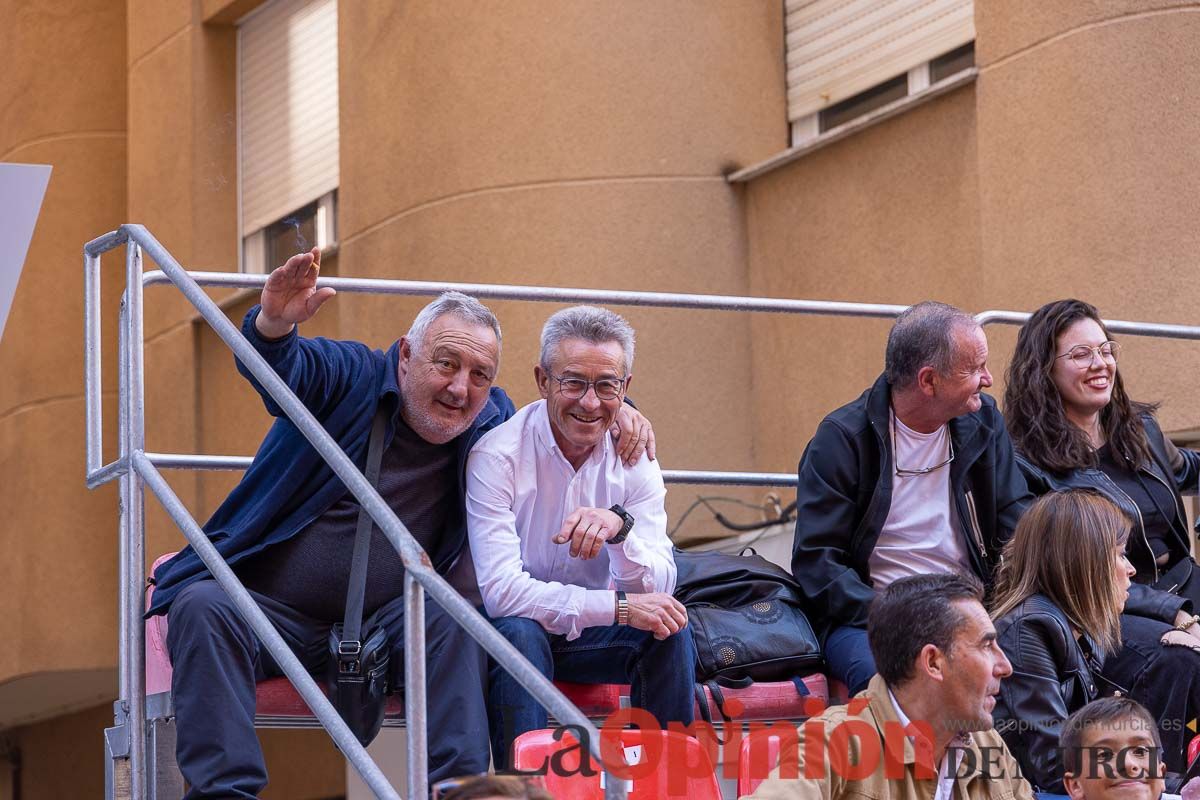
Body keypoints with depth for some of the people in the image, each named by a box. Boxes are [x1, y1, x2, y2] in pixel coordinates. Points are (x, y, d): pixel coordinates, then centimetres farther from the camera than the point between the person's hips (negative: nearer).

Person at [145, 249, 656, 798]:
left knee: (453, 621, -28)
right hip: (268, 607, -3)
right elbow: (279, 367, -27)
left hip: (383, 622, 3)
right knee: (202, 609, -33)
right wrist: (273, 325, -52)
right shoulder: (349, 376, -6)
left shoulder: (491, 420, 8)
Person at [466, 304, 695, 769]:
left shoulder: (634, 460, -5)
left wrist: (620, 527, -34)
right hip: (510, 625, -4)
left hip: (588, 633, 4)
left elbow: (656, 591, -13)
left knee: (669, 630, -22)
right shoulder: (498, 456, -20)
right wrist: (618, 606, -32)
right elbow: (500, 590, -29)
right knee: (519, 632, -35)